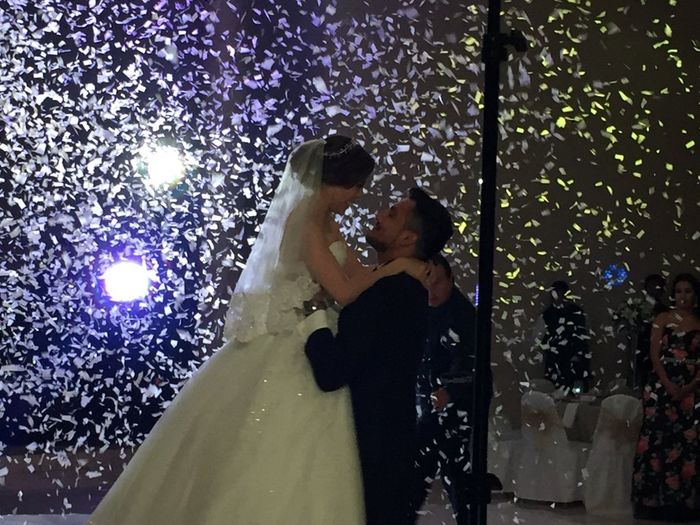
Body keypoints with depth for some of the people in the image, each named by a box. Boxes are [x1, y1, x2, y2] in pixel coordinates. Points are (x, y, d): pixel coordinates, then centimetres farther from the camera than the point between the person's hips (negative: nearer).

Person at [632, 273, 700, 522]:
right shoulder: (663, 319, 6)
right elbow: (654, 354, -1)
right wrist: (668, 385, -13)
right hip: (662, 385, -1)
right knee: (659, 440, -4)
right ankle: (656, 500, 0)